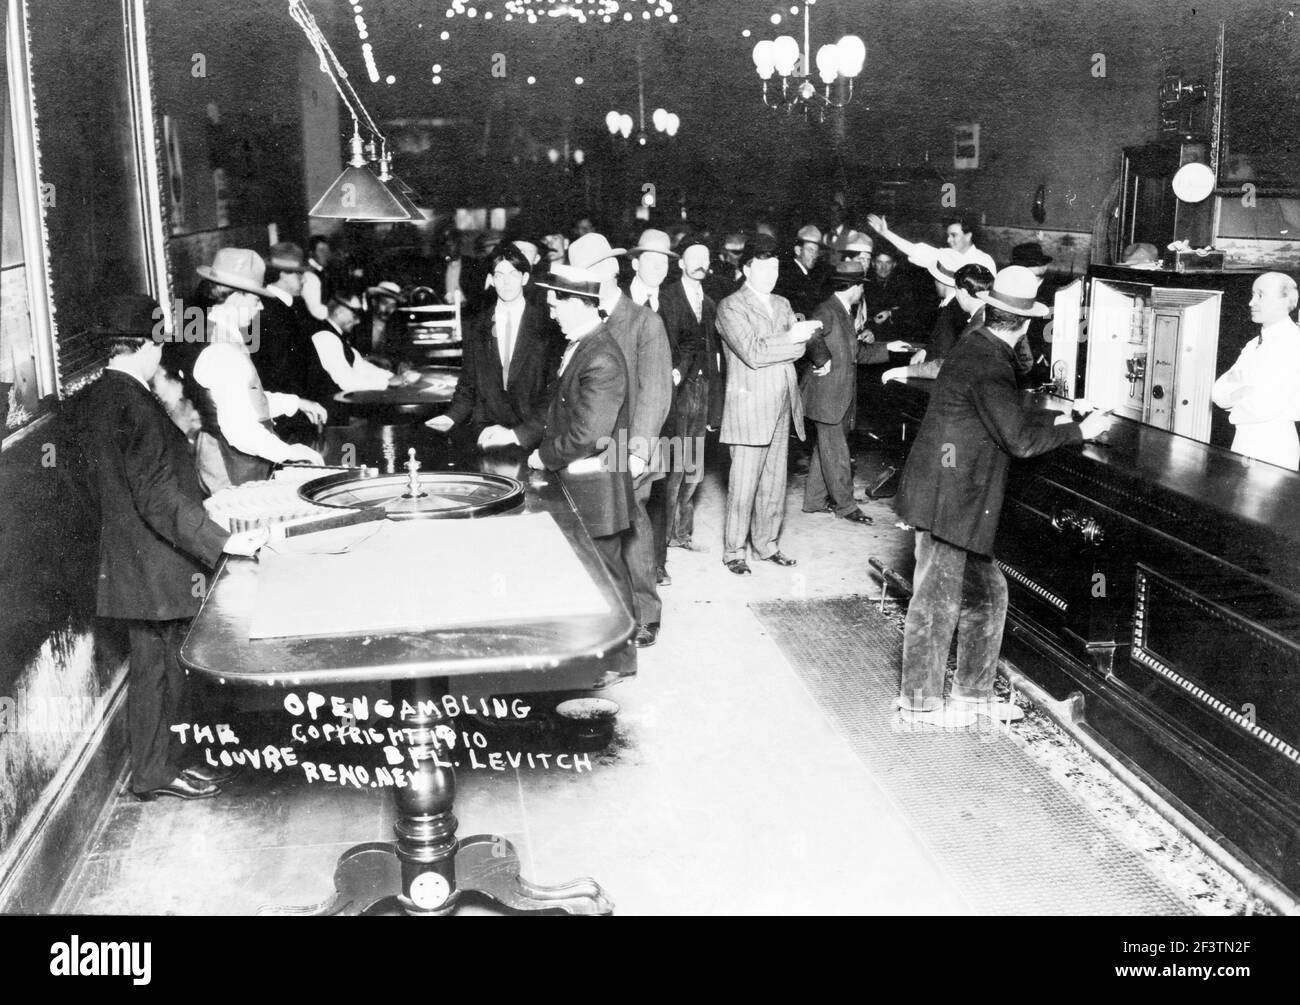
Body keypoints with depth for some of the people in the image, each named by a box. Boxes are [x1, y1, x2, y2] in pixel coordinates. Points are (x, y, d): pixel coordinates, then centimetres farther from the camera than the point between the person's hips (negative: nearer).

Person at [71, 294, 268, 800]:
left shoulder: (93, 400, 7)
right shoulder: (135, 407, -22)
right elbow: (158, 498, -26)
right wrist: (224, 541, -26)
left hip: (126, 561, 9)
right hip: (154, 565, -9)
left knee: (160, 664, 18)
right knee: (157, 666, 4)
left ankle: (170, 758, 29)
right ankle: (157, 773, 17)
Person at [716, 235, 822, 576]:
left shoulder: (782, 304, 16)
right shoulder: (730, 307, -7)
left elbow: (799, 342, 6)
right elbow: (752, 352, -17)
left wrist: (813, 346, -15)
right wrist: (791, 339, -12)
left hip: (782, 410, 7)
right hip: (749, 409, -7)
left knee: (775, 483, 12)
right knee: (744, 485, -3)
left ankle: (767, 544, 24)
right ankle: (734, 551, 8)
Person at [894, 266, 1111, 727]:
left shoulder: (977, 347, 10)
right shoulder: (988, 365, -21)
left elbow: (1006, 415, 22)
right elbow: (1021, 439, -23)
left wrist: (1055, 420, 16)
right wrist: (1079, 432, -12)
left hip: (958, 499, 10)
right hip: (948, 502, -10)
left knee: (986, 595, 16)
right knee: (938, 603, 2)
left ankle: (973, 694, 28)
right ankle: (920, 702, 16)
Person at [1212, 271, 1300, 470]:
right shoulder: (1253, 345, 12)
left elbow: (1263, 407, -21)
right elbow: (1218, 393, 5)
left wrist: (1233, 398, -3)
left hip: (1273, 448, -7)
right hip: (1242, 440, 8)